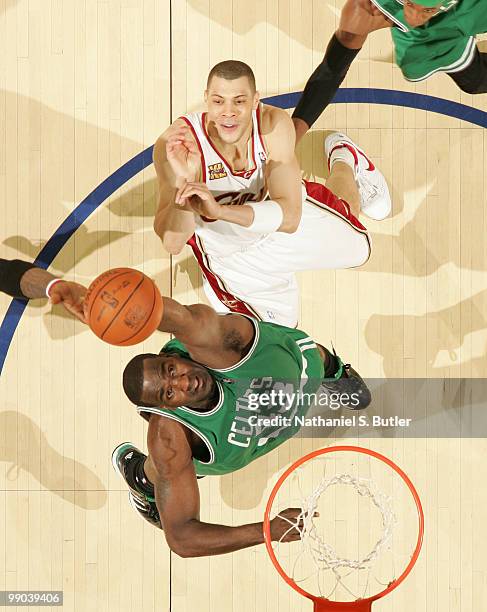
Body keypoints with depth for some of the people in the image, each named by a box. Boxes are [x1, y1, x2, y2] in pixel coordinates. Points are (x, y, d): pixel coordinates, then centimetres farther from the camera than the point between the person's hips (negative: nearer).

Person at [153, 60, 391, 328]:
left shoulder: (275, 124, -36)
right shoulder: (176, 143, -41)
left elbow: (290, 216, -42)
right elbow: (172, 243, -44)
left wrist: (219, 210, -58)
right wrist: (183, 181, -62)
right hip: (228, 253, -2)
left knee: (355, 246, 29)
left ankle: (343, 157, 57)